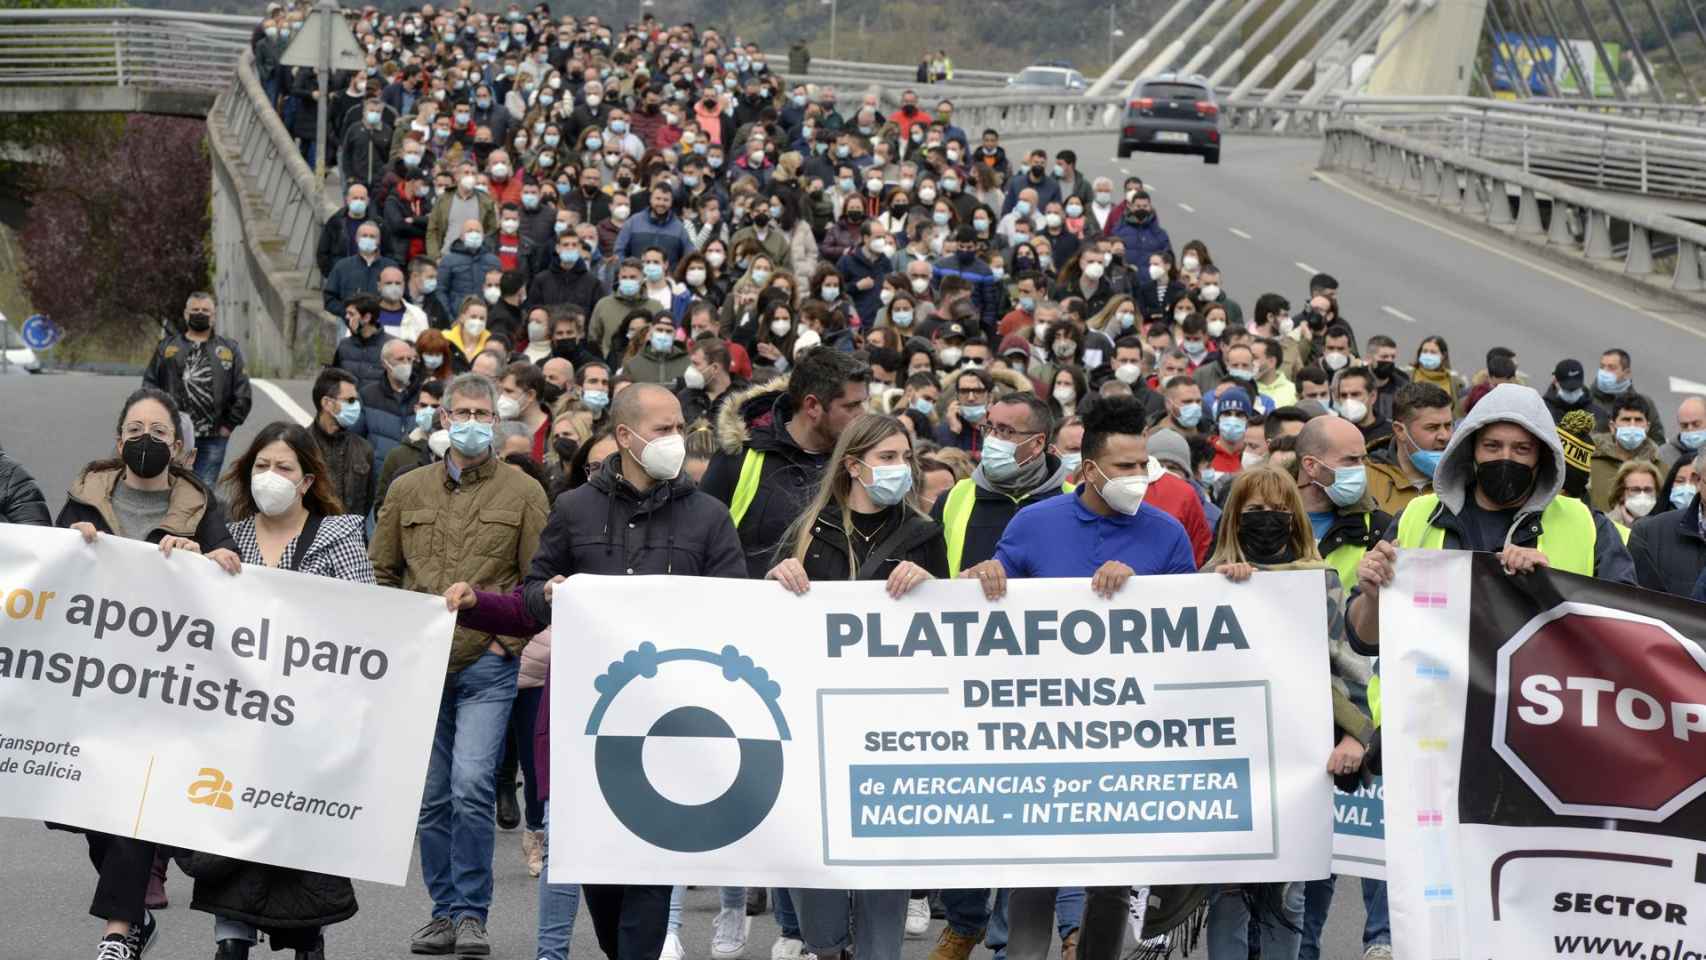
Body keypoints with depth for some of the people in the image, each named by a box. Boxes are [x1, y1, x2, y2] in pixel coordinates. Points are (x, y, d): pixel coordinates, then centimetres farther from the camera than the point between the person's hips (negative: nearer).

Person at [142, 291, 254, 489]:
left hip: (213, 439, 0)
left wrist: (229, 425, 2)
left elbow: (243, 395, 10)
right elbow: (149, 385, 9)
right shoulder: (167, 347, 12)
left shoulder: (229, 349, 13)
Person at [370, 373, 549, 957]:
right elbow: (381, 573, 17)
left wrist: (507, 642, -6)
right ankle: (444, 913, 17)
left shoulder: (523, 493, 2)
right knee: (432, 797, 7)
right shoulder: (408, 491, 10)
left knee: (472, 787, -16)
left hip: (488, 667, -3)